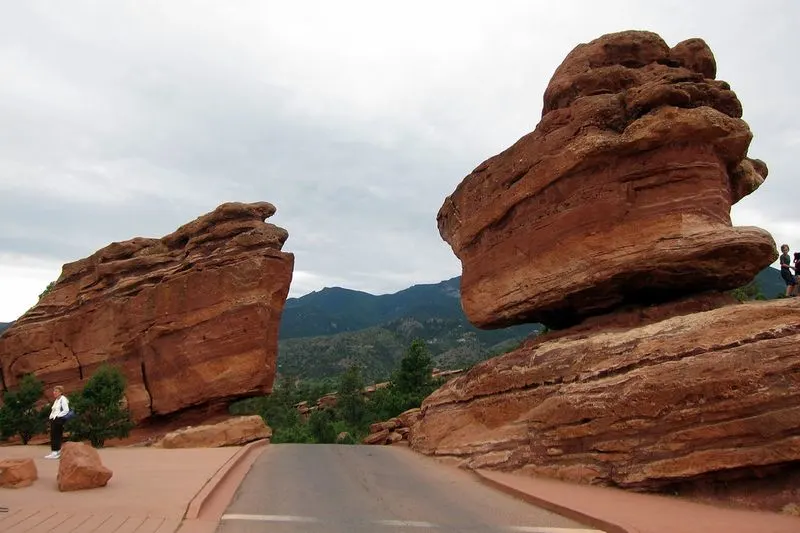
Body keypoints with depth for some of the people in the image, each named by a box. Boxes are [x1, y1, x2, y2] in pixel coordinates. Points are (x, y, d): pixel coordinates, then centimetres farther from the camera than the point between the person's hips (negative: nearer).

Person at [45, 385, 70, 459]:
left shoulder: (63, 399, -9)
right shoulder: (56, 400, 20)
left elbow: (66, 410, -18)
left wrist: (57, 416, -18)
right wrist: (52, 417, 8)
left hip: (59, 420, -9)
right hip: (54, 420, 9)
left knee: (56, 436, -9)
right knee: (53, 436, 8)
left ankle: (55, 452, -8)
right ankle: (54, 452, 12)